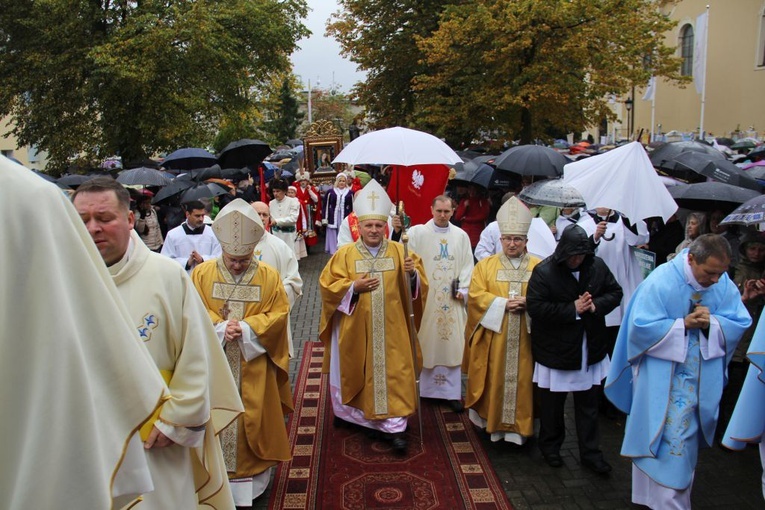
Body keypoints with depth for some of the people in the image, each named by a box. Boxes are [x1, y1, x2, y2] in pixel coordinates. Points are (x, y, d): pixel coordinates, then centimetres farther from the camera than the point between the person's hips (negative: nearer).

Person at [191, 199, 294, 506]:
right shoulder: (202, 273, 0)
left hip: (253, 367, 0)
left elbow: (279, 313, -5)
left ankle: (253, 480, 25)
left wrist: (246, 328, -18)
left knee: (253, 420, 9)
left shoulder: (269, 276, -1)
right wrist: (220, 328, -20)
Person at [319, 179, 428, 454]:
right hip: (355, 328, 0)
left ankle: (393, 426, 7)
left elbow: (417, 284, 0)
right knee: (355, 371, 15)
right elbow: (328, 285, -5)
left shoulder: (398, 251, 1)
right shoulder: (345, 253, -3)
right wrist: (354, 286, -18)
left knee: (392, 373, 0)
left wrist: (412, 273, -22)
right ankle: (347, 410, 39)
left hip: (390, 327, 0)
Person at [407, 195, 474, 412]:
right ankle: (423, 387, 18)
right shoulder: (417, 233, -3)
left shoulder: (461, 236, 7)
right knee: (427, 344, 4)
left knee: (452, 344, 5)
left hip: (452, 299, 3)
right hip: (426, 298, -2)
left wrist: (463, 290, -2)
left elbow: (467, 265, 7)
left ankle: (451, 391, 14)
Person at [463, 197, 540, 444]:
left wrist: (529, 302, -16)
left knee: (521, 380, 3)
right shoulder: (486, 265, 7)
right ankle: (494, 424, 17)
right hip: (494, 338, 0)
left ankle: (519, 427, 15)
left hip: (525, 339, 1)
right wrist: (502, 303, -15)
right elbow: (476, 295, -3)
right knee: (495, 380, 4)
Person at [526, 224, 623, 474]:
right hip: (555, 351, -3)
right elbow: (535, 308, -23)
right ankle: (550, 446, 34)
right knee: (552, 404, 14)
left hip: (590, 349, 4)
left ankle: (590, 452, 28)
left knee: (589, 404, 14)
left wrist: (596, 305, -15)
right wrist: (573, 309, -23)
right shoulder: (544, 271, -18)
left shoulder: (597, 266, -4)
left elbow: (615, 292, 5)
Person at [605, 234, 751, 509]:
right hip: (661, 378, -5)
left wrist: (711, 323, -20)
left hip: (702, 379, 5)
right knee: (662, 436, 2)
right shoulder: (661, 281, -18)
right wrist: (683, 324, -23)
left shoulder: (724, 285, -5)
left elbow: (739, 323, -1)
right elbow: (641, 326, -19)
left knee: (686, 437, 16)